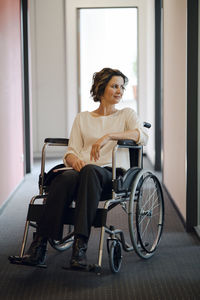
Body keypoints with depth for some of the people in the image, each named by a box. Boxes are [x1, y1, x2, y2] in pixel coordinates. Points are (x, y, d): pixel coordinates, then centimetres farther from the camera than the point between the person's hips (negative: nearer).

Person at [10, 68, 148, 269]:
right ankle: (40, 244, -39)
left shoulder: (126, 114, 17)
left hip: (113, 174, -1)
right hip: (82, 170, 2)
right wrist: (73, 159, -11)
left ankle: (80, 245, -46)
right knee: (65, 178, -36)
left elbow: (142, 136, -4)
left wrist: (109, 135, -17)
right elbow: (72, 151, 14)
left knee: (90, 171, -39)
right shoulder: (82, 118, 23)